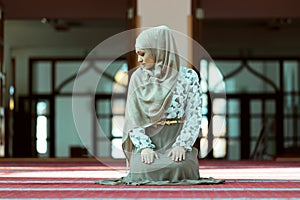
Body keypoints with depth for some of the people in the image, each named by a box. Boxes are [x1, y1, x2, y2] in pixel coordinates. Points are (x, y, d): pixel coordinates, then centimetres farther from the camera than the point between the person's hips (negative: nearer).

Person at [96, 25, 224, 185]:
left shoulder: (188, 76, 1)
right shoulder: (138, 77, 6)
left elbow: (194, 116, -3)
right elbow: (133, 118, 2)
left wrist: (182, 145, -17)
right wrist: (144, 147, -13)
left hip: (177, 137, -1)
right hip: (147, 140, 1)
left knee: (178, 169, -29)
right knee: (145, 171, -27)